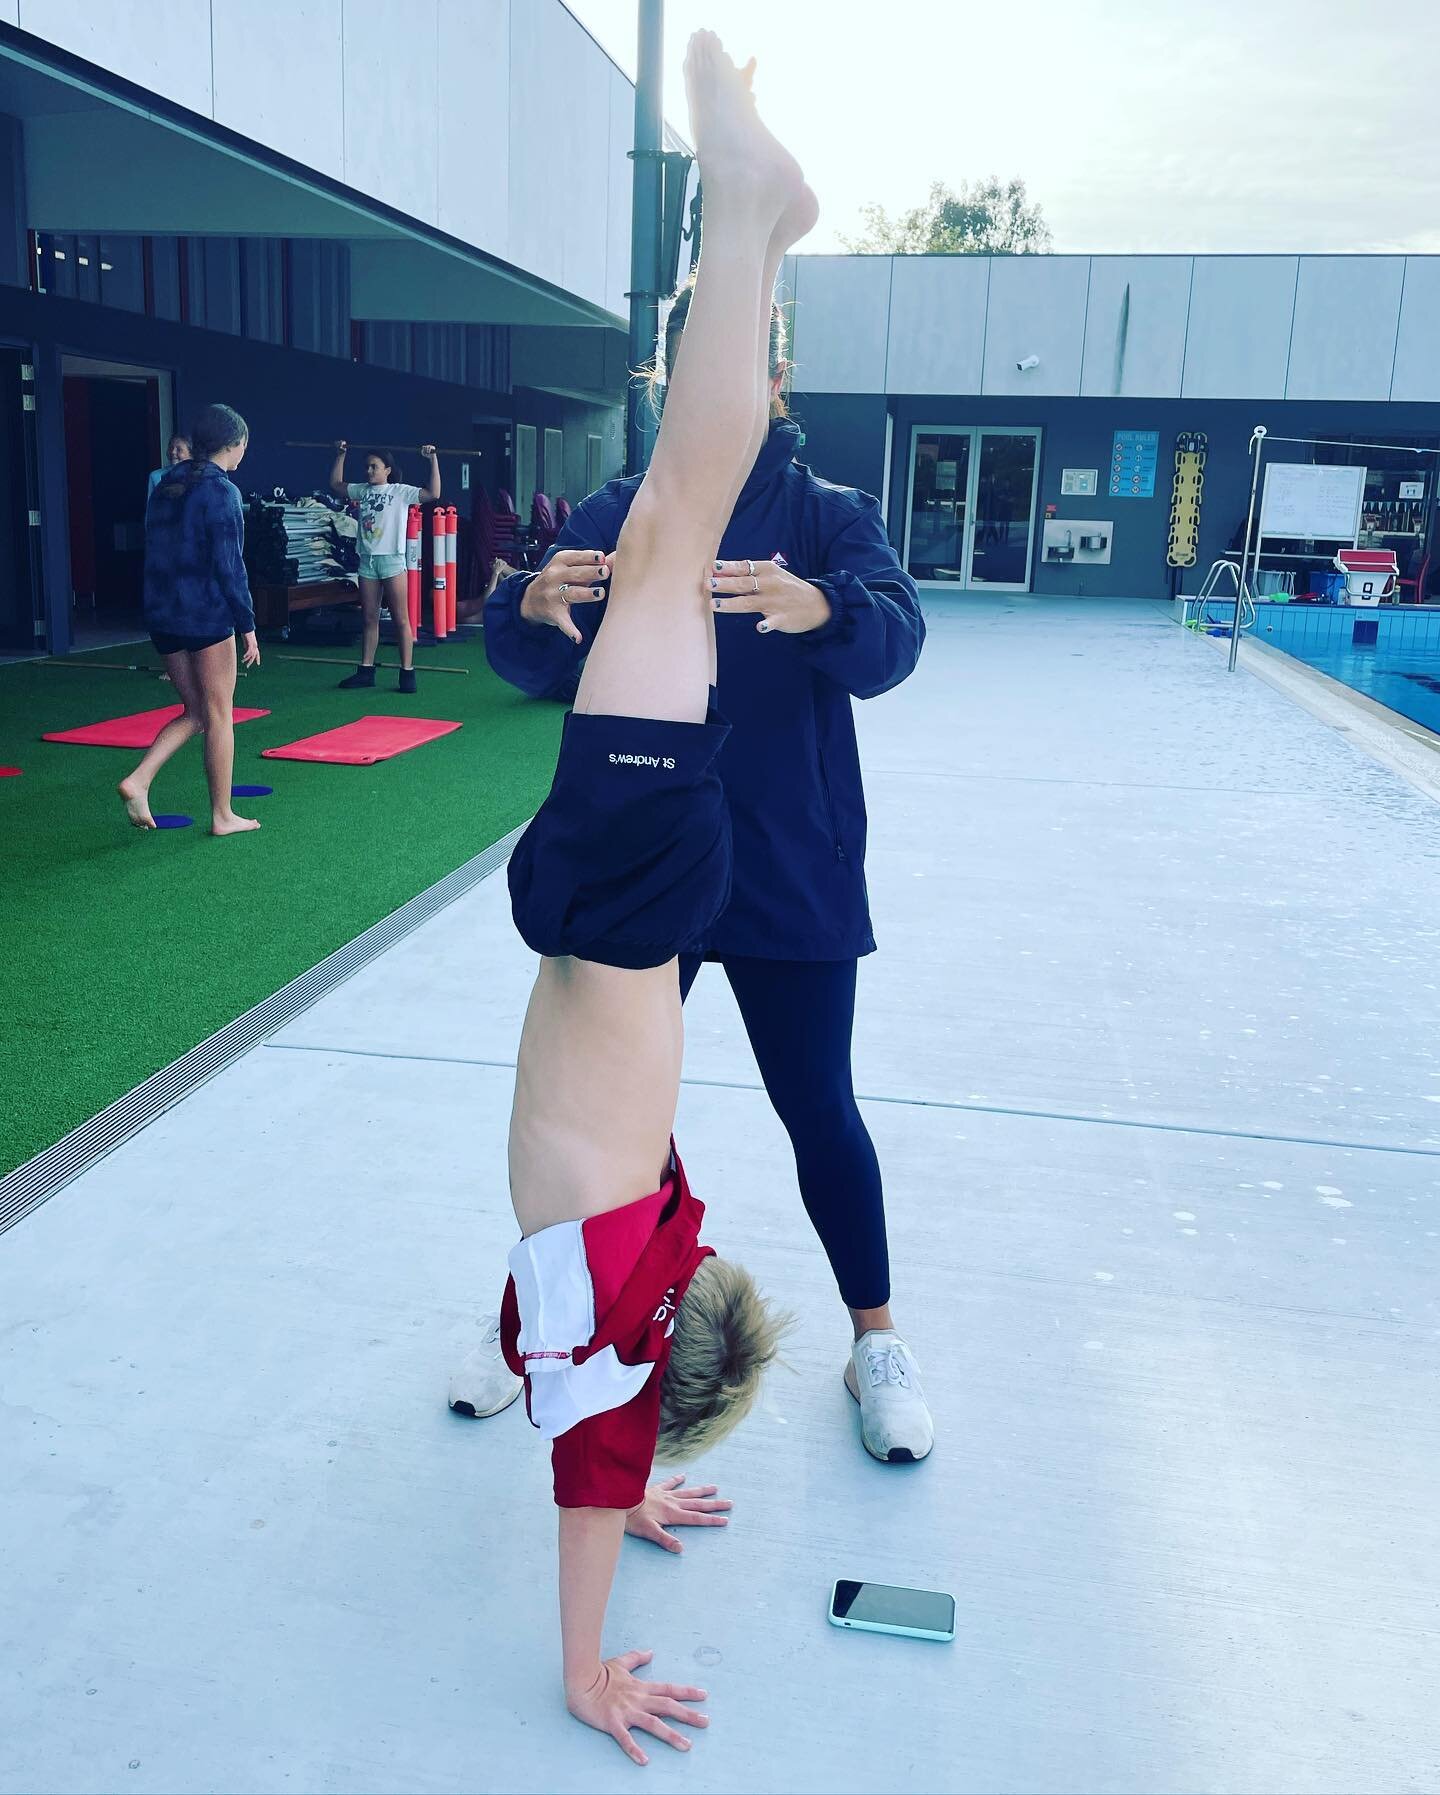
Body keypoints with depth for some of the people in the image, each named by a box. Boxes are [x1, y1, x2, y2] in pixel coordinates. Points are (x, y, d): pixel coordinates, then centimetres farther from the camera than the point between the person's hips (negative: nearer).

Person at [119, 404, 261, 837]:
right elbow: (229, 565, -15)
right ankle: (222, 817, 10)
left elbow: (156, 553, 16)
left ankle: (138, 782, -1)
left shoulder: (166, 486, 12)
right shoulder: (221, 491, -12)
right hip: (208, 615, -7)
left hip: (162, 616, 8)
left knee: (195, 712, 17)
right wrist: (248, 626, -10)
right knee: (219, 715, 3)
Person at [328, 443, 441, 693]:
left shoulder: (400, 491, -4)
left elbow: (433, 493, -15)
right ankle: (366, 671, 15)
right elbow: (336, 484, 28)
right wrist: (340, 455, 26)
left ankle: (407, 672, -2)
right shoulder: (362, 490, 12)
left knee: (400, 618, -4)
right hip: (367, 560, 6)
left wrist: (433, 459, -17)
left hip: (391, 560, -6)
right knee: (370, 618, 10)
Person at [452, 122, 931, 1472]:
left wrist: (817, 609, -42)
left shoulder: (829, 516, -3)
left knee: (818, 1110, 8)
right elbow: (541, 672, -8)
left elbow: (892, 643, -20)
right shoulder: (610, 517, 2)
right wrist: (533, 611, -32)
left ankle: (875, 1338, 29)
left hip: (790, 877, -1)